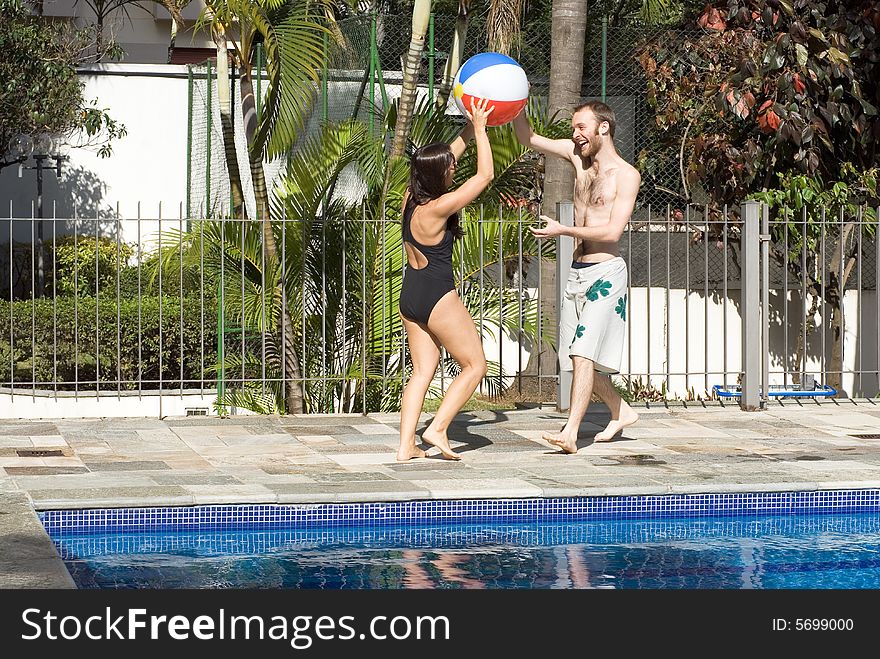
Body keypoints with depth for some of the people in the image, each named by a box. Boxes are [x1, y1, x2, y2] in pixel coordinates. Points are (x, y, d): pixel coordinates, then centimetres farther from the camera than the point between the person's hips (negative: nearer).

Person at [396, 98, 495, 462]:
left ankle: (406, 445, 3)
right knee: (474, 365, 5)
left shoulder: (410, 199, 2)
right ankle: (437, 428, -3)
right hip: (438, 298, -8)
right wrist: (479, 129, -6)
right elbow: (485, 175, -15)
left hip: (410, 296, 8)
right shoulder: (438, 208, -21)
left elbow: (444, 159, 20)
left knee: (423, 370, 10)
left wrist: (468, 130, 19)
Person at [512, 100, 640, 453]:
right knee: (574, 355, 11)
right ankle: (620, 412, 29)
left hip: (605, 272, -7)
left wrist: (563, 230, -17)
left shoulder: (626, 175, -9)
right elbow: (528, 138, 9)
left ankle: (570, 432, -24)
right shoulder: (577, 154, 9)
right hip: (577, 272, 7)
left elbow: (613, 231, -17)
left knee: (584, 350, -18)